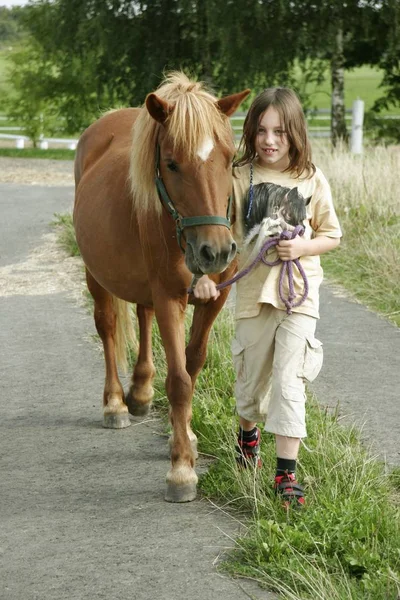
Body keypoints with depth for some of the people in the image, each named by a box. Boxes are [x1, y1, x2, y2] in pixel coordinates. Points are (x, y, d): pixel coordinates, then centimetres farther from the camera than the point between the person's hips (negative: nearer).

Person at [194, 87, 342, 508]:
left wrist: (304, 247, -13)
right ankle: (248, 433, 47)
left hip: (299, 294, -1)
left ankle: (286, 474, -8)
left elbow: (332, 235, 6)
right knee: (252, 377, 15)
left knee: (289, 381, -10)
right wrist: (205, 273, -13)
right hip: (252, 290, 1)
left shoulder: (312, 180, -2)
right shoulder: (239, 177, -3)